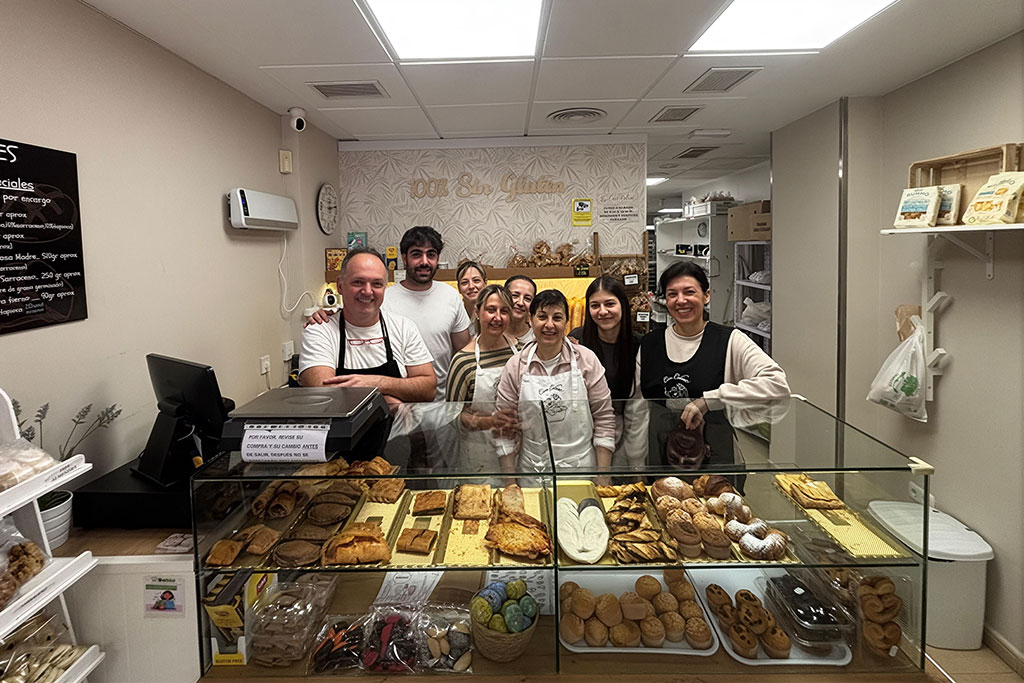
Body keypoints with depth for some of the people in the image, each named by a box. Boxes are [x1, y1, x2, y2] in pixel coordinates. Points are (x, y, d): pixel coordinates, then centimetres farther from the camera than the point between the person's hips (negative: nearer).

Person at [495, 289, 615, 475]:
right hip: (531, 470, 1)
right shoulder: (515, 366, -3)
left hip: (581, 468, 0)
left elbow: (604, 418, -2)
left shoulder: (586, 359, -4)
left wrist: (603, 474, -6)